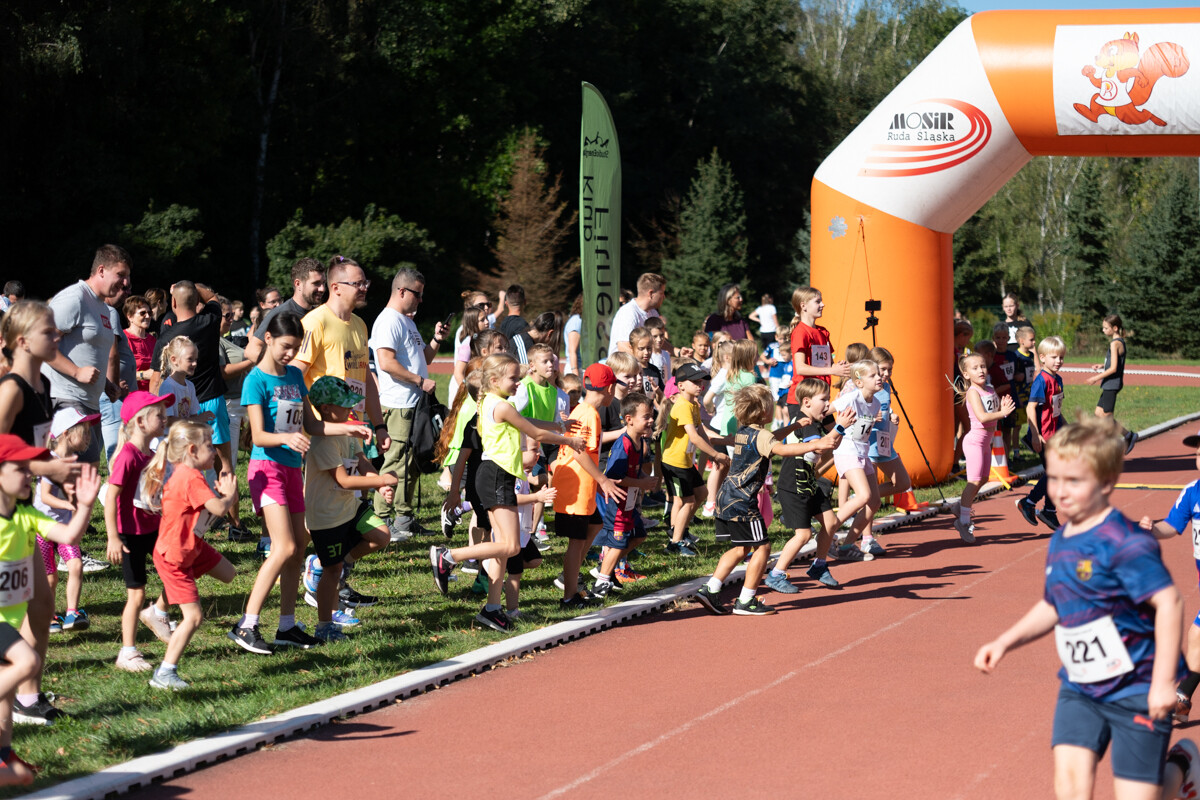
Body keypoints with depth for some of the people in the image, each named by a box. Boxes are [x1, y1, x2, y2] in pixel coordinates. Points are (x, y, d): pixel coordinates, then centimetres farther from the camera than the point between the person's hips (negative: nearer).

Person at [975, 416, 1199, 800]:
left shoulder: (1124, 544, -20)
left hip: (1135, 688, -7)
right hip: (1080, 686, 7)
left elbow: (1168, 603, -23)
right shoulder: (1060, 542, 6)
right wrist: (1005, 641, 11)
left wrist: (1163, 681, -25)